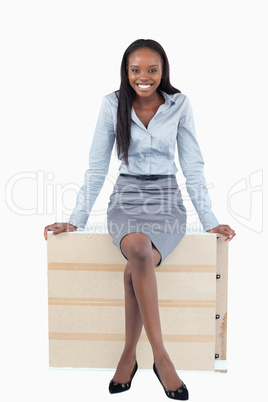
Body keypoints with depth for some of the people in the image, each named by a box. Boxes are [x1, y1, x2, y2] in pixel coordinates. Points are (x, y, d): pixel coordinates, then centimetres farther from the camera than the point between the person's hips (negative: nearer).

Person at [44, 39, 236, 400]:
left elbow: (193, 167, 4)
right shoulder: (113, 104, 2)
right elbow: (97, 168, 4)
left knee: (136, 267, -30)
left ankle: (129, 355, -8)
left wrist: (210, 221, 0)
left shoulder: (179, 105, 3)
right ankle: (161, 356, -19)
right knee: (139, 251, -34)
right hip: (126, 198, 0)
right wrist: (75, 220, -1)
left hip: (167, 200, 0)